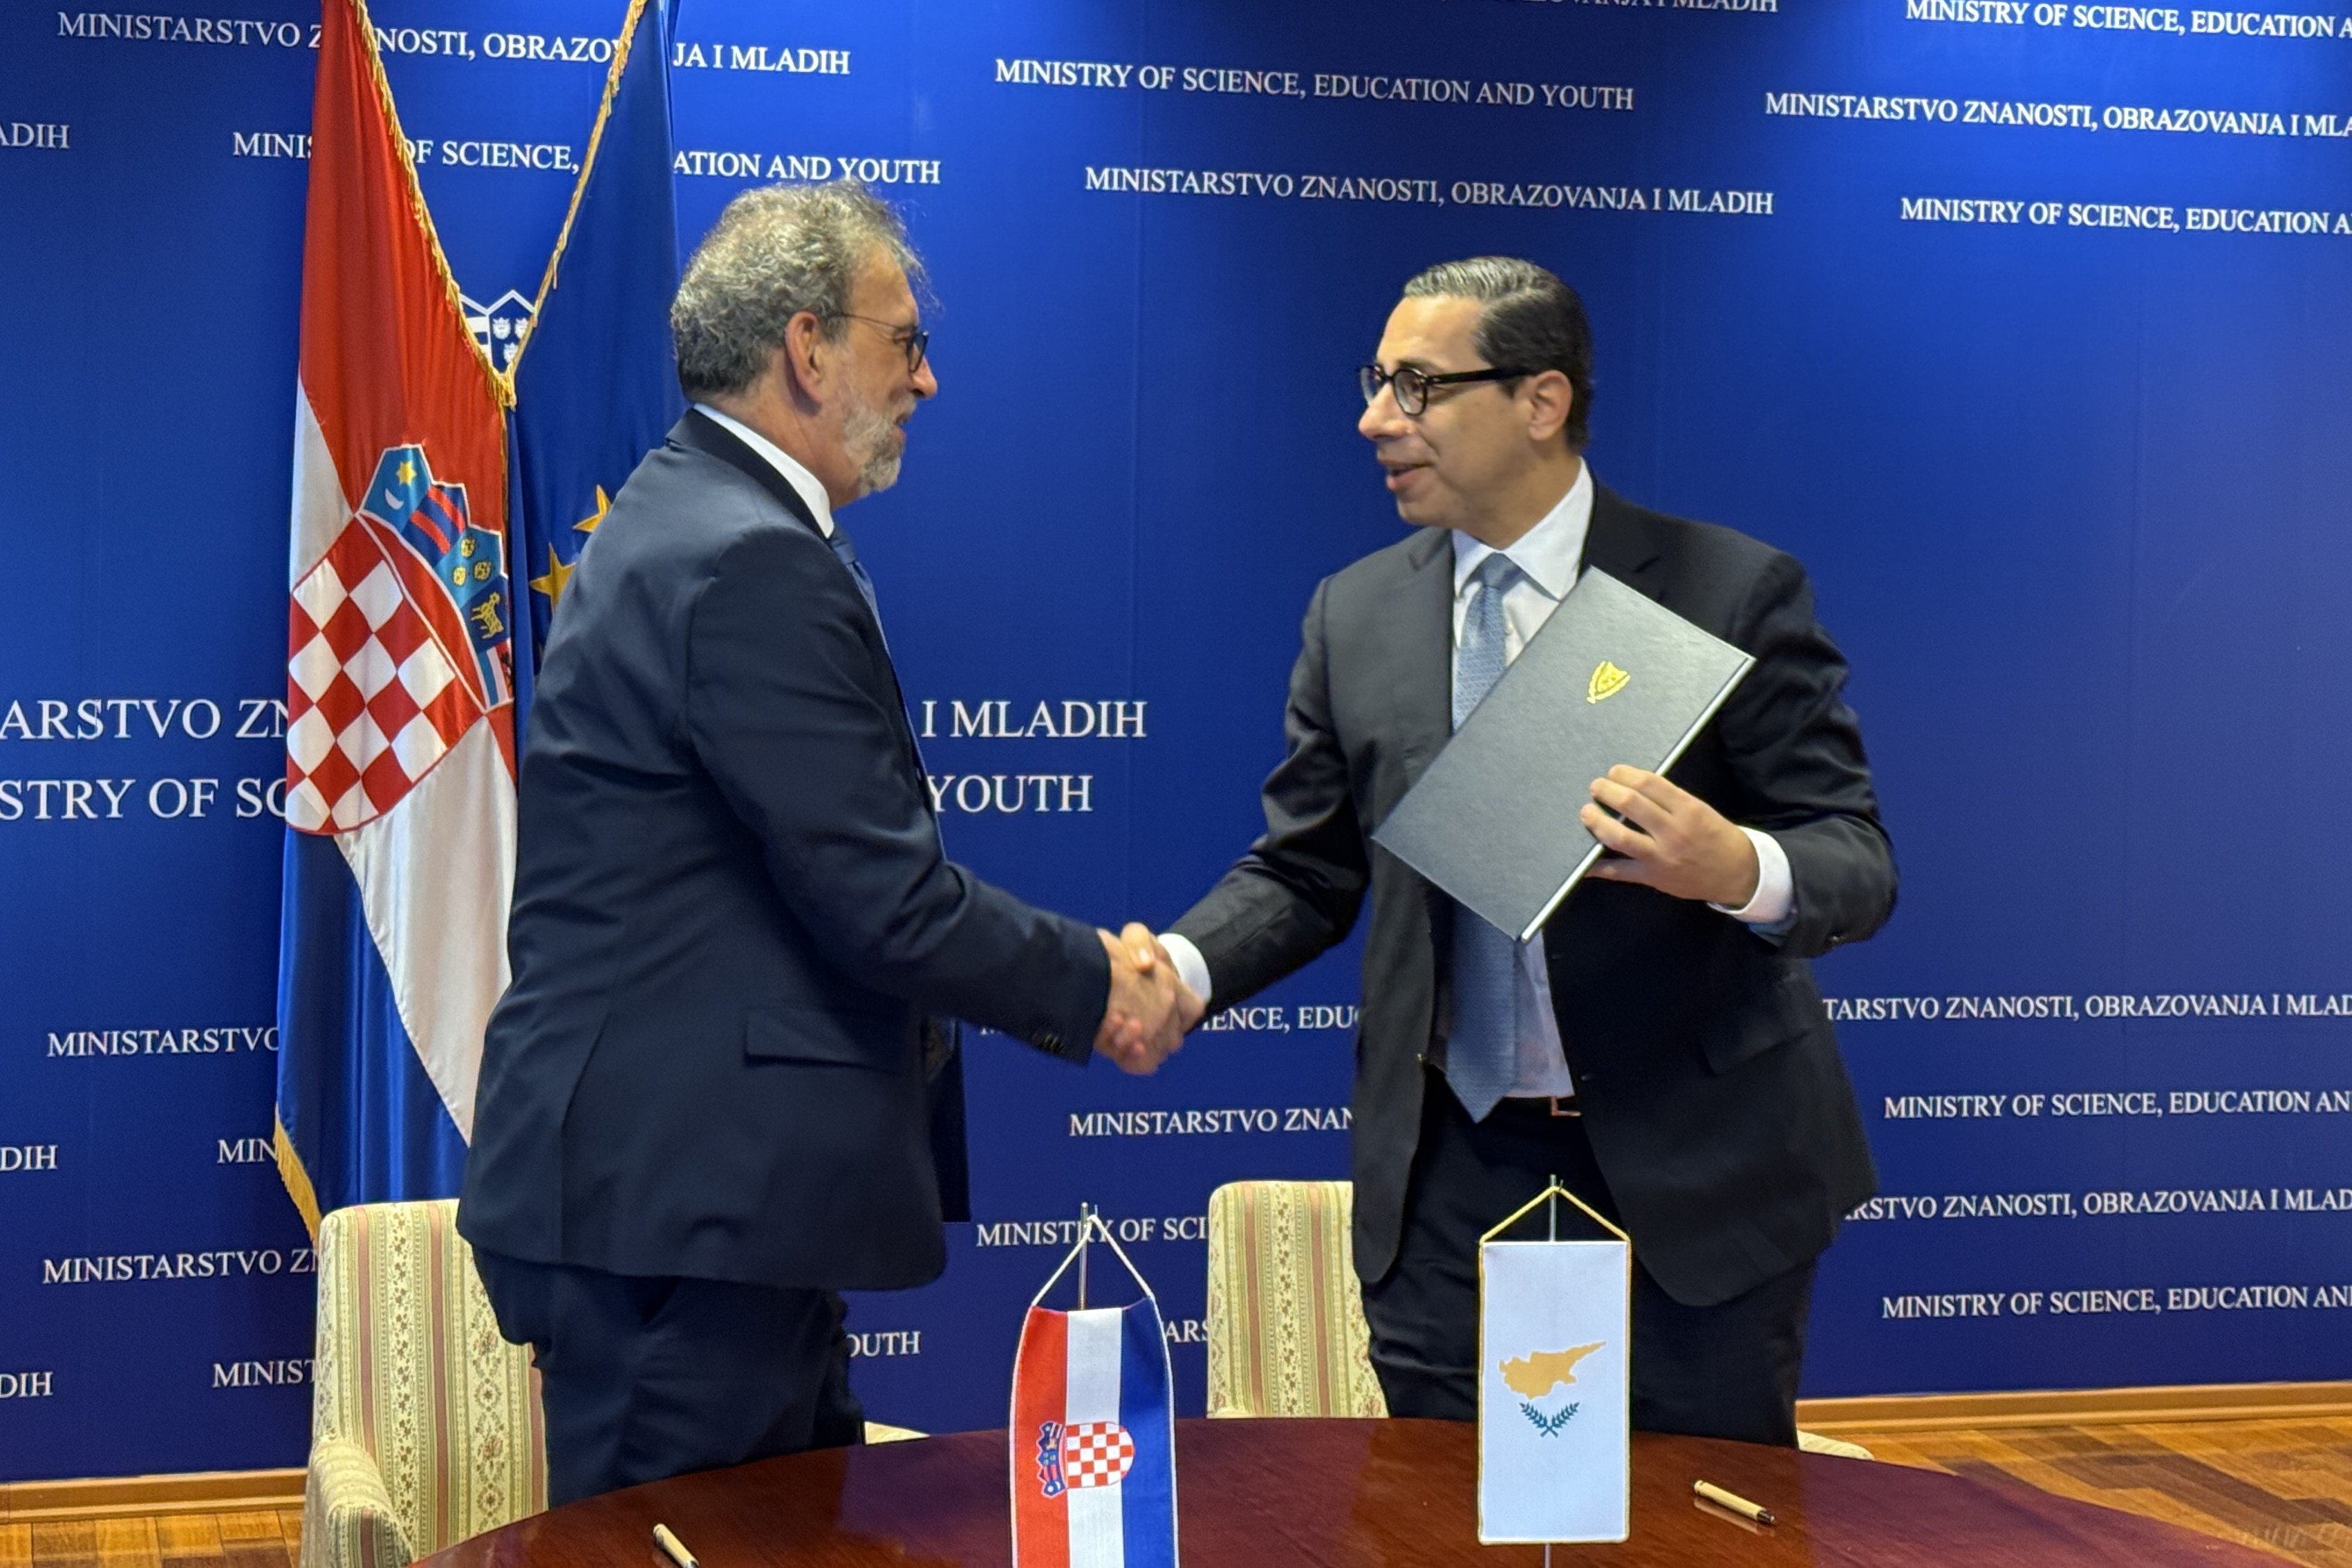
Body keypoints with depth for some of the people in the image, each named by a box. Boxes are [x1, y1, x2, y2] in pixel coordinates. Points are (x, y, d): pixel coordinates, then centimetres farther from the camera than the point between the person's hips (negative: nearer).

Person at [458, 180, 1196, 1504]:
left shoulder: (687, 520, 16)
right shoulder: (752, 564, -18)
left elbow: (830, 882, 16)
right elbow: (884, 900, -21)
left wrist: (1085, 970, 9)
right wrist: (1096, 990, -5)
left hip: (673, 1184, 11)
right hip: (679, 1204, -11)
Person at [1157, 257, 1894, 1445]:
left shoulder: (1732, 591, -6)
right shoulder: (1354, 616, 6)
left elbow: (1856, 864, -7)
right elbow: (1304, 871, 10)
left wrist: (1738, 869, -30)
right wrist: (1177, 967, -11)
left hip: (1690, 1170, -3)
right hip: (1450, 1181, 3)